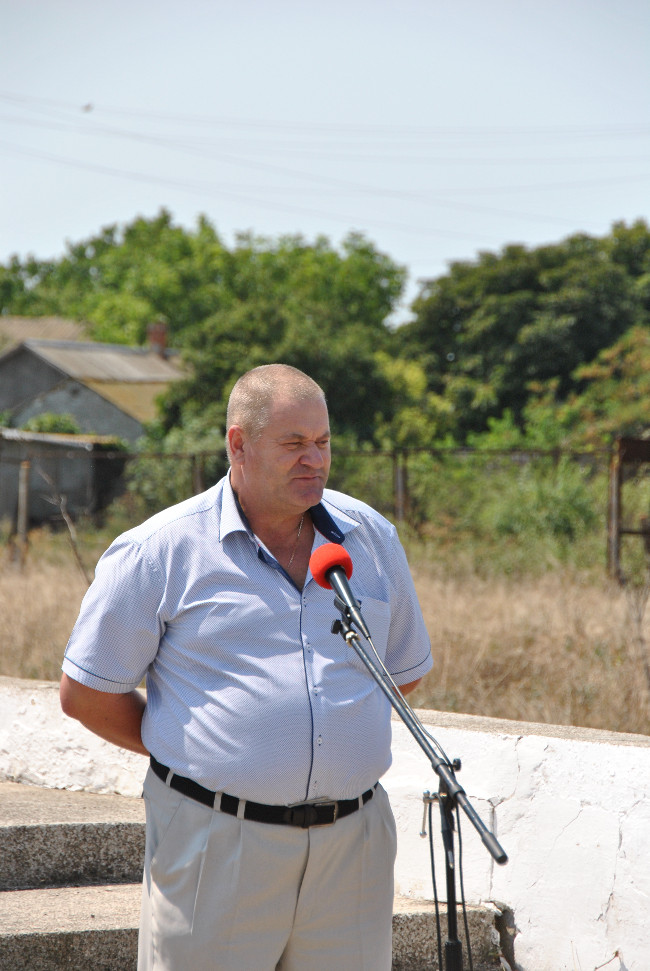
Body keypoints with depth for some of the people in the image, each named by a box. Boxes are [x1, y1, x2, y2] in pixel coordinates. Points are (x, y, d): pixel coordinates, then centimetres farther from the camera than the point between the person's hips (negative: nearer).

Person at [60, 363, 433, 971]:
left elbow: (406, 669, 22)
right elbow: (86, 693, 1)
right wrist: (194, 754, 4)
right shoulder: (159, 551, -3)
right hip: (216, 846, -4)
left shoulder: (372, 538, 10)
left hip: (353, 845, 4)